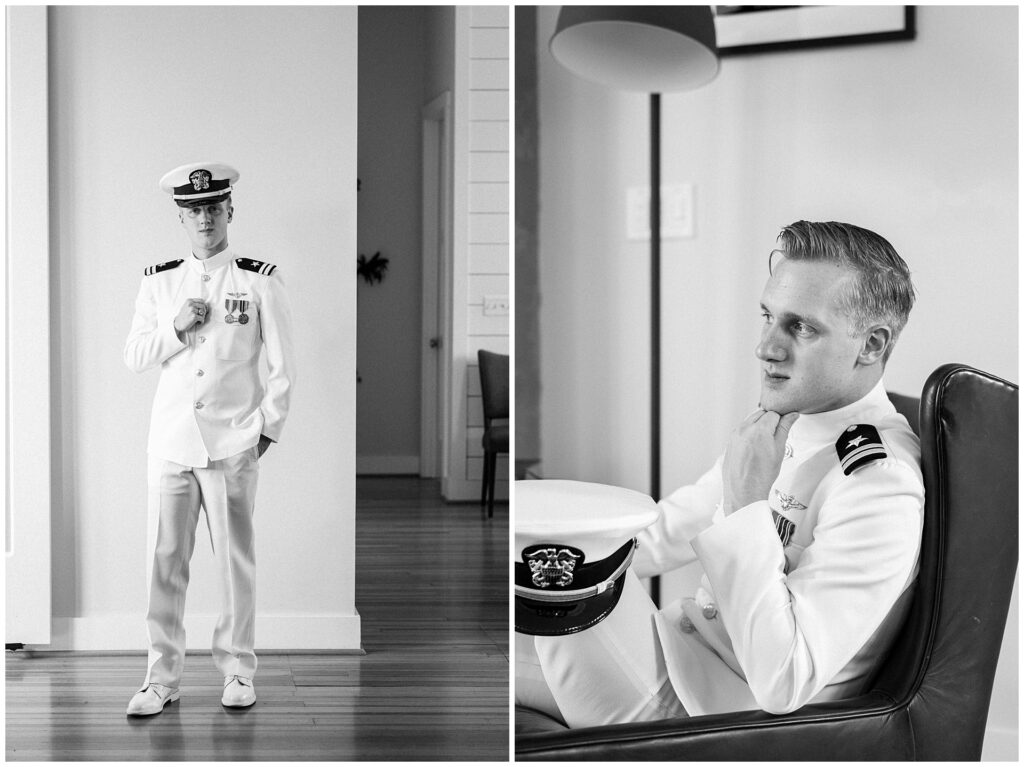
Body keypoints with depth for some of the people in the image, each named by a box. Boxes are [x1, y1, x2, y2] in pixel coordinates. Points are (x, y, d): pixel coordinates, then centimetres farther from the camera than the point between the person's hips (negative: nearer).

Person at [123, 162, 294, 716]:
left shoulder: (261, 281, 2)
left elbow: (283, 367, 5)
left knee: (235, 561, 2)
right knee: (164, 561, 0)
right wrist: (176, 328, -5)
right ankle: (162, 676, 7)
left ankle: (237, 672, 14)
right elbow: (133, 356, 10)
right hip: (171, 438, 2)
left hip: (233, 442, -2)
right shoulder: (159, 281, 11)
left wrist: (268, 426, 0)